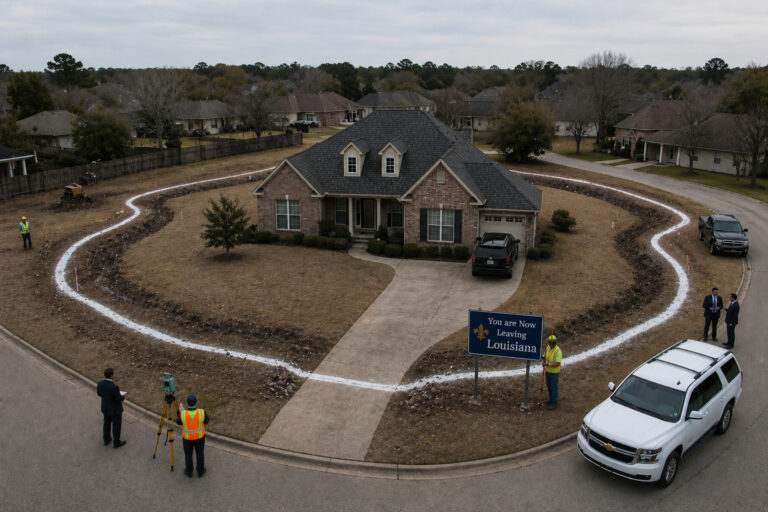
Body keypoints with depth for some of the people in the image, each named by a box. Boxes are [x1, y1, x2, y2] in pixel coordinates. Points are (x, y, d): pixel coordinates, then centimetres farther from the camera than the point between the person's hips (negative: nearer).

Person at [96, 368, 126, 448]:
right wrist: (123, 396, -1)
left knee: (107, 423, 28)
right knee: (117, 426, 18)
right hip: (115, 409, -6)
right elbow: (119, 399, -24)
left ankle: (106, 440, 47)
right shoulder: (114, 387, -39)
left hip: (105, 407, 6)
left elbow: (99, 393, 0)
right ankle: (116, 442, 37)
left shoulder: (100, 383, -20)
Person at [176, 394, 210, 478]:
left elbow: (178, 422, -5)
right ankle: (200, 471, 36)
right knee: (200, 453, 21)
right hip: (199, 436, 0)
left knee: (188, 454, 22)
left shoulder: (183, 414, -26)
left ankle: (189, 471, 40)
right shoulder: (202, 412, -27)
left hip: (187, 437, 0)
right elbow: (206, 421, -8)